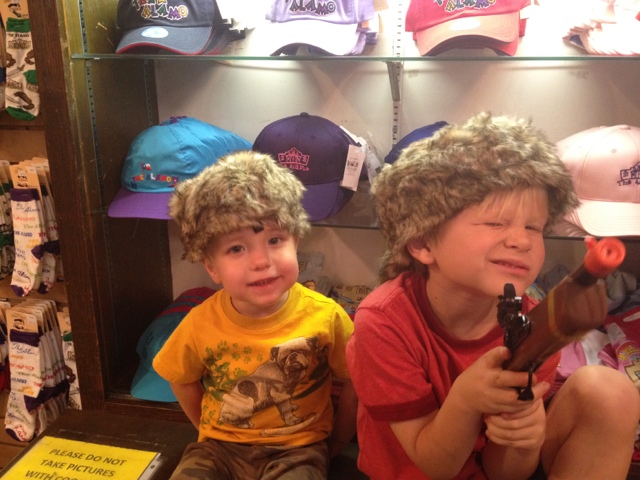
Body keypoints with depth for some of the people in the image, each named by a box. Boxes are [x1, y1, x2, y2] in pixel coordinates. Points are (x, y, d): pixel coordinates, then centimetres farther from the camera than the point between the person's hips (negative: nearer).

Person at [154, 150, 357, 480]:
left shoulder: (326, 317, -17)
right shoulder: (200, 325, -14)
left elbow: (354, 383, -3)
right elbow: (182, 381, 6)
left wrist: (332, 446, 5)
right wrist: (212, 431, 9)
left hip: (297, 449, -1)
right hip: (219, 446, 1)